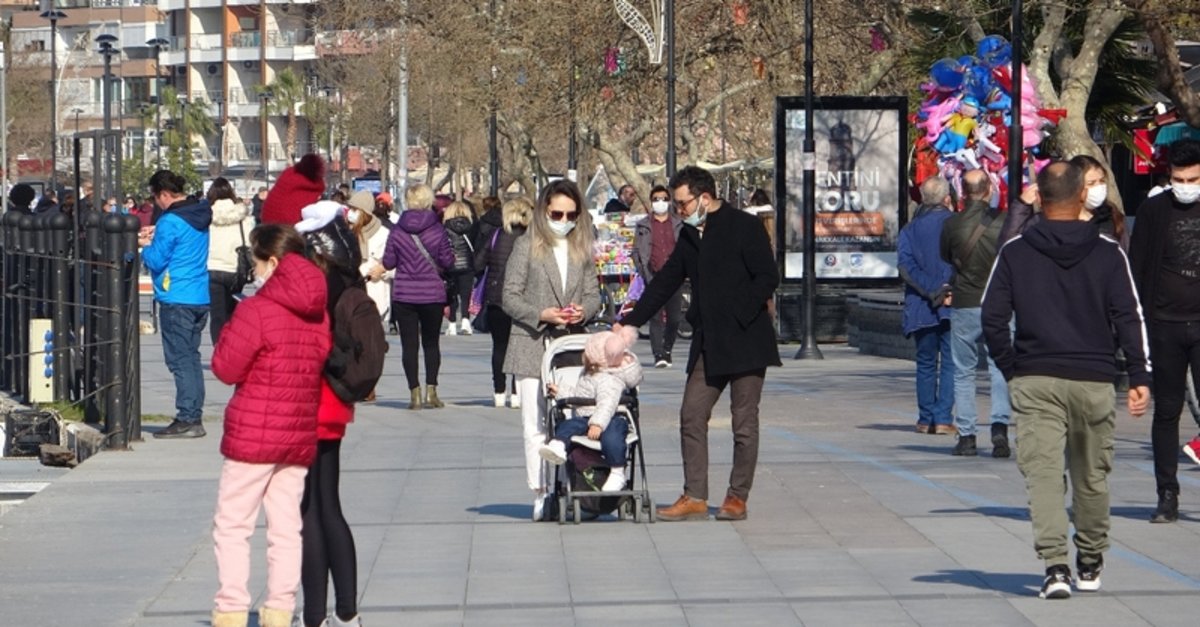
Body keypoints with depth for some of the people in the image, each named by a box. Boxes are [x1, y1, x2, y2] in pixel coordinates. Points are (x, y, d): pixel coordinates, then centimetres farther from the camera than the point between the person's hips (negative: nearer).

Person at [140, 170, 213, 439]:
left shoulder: (170, 221, -15)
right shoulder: (199, 217, 12)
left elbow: (156, 261, -13)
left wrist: (146, 246, 6)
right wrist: (156, 239, 15)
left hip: (176, 299, -8)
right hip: (200, 298, 8)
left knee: (180, 360, -5)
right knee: (191, 358, 13)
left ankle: (187, 419, -6)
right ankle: (194, 417, 14)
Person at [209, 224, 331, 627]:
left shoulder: (257, 310, -14)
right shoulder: (318, 313, 5)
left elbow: (226, 368, -10)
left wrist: (228, 333, 5)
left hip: (253, 434, -6)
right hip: (300, 434, 6)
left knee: (232, 526, 2)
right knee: (286, 528, 9)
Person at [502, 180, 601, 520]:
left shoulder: (582, 249, 13)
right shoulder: (527, 246, 2)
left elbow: (593, 294, 15)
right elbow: (510, 296, -1)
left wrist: (583, 310, -8)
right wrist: (541, 315, -15)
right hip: (532, 347, -3)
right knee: (535, 425, -4)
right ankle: (540, 494, -1)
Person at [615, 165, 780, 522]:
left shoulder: (744, 227, -6)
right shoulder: (690, 236, 15)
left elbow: (768, 277, -11)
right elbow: (665, 282, 19)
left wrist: (739, 317, -17)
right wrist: (632, 323, 13)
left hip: (745, 341, -7)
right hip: (708, 345, 7)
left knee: (744, 422, 0)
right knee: (692, 416, 0)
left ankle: (738, 497, 7)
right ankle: (694, 497, 3)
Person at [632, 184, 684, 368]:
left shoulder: (679, 224, 13)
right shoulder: (643, 226, 10)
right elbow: (636, 251, 8)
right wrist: (644, 273, -3)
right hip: (654, 277, -1)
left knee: (674, 317, 0)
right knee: (655, 317, -7)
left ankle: (667, 350, 20)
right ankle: (659, 355, -7)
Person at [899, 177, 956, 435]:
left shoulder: (910, 229, 7)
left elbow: (906, 265, -6)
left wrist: (931, 290, -11)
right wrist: (948, 291, -10)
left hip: (921, 306, 3)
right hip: (953, 305, -3)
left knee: (926, 363, 12)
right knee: (950, 362, -1)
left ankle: (926, 419, 11)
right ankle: (943, 419, -9)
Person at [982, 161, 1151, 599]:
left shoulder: (1014, 253, 1)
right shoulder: (1108, 254, 1)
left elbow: (992, 319, 0)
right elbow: (1129, 317, -3)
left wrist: (1011, 369, 10)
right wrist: (1139, 377, -1)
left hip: (1035, 381, -1)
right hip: (1093, 380, 1)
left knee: (1043, 472, -4)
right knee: (1091, 476, 15)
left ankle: (1055, 564, -20)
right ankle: (1089, 565, 28)